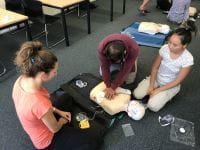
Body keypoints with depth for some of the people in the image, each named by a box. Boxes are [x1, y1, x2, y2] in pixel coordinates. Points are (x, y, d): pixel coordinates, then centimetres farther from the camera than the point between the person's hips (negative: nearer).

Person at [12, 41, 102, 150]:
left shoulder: (21, 80, -20)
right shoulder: (39, 103, -44)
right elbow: (55, 128, -23)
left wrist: (58, 111, 1)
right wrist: (62, 121, 0)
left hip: (40, 122, 7)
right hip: (46, 140, -7)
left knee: (66, 98, 26)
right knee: (94, 141, -5)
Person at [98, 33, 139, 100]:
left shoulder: (133, 49, -43)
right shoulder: (102, 48, -39)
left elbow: (125, 70, -36)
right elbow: (105, 67, -30)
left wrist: (113, 88, -32)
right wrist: (108, 86, -29)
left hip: (127, 58, -1)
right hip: (109, 57, 2)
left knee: (129, 80, -5)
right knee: (103, 73, -1)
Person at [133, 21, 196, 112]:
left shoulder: (187, 59, -27)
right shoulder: (165, 48, -20)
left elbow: (177, 81, -19)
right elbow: (155, 67, -7)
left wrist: (157, 91, -19)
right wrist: (151, 86, -12)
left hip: (171, 85, -3)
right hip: (156, 78, 3)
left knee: (153, 106, -17)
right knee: (137, 94, -11)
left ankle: (166, 95, 11)